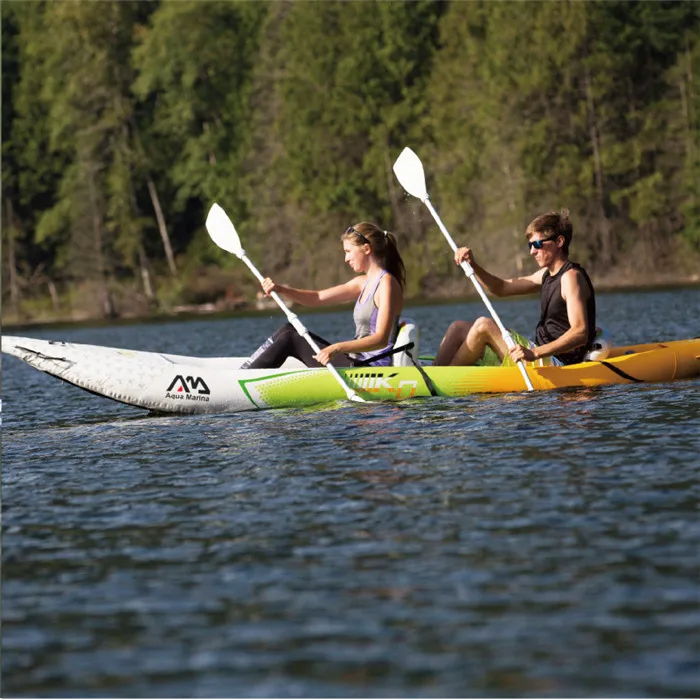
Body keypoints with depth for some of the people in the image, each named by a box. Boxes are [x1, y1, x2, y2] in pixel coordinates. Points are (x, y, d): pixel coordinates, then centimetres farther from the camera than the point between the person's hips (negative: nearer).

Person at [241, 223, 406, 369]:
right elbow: (317, 298, 16)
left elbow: (381, 339, -24)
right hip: (356, 361, 9)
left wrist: (337, 348, -35)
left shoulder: (386, 283, -13)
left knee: (290, 338, -7)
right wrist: (280, 289, 0)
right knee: (289, 330, 6)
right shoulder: (363, 282, 16)